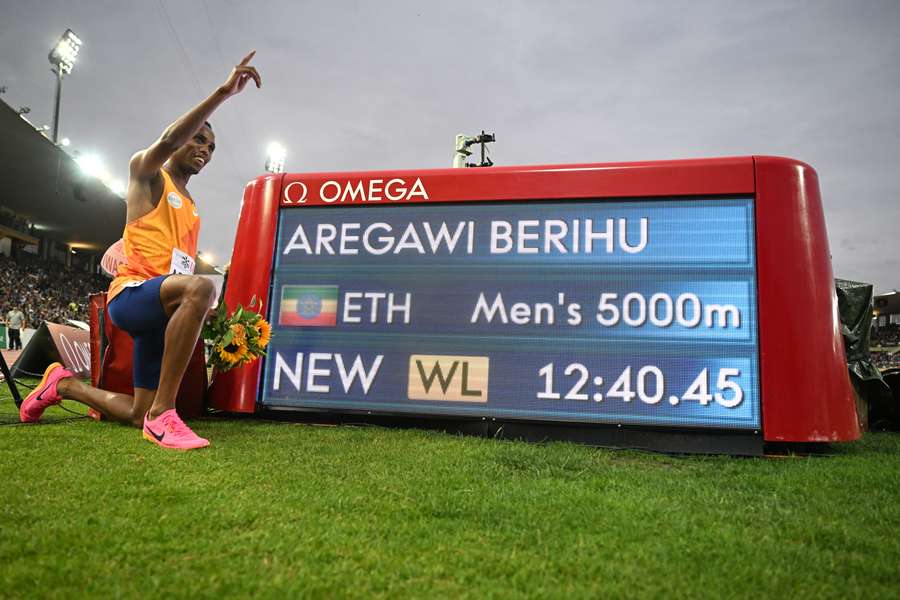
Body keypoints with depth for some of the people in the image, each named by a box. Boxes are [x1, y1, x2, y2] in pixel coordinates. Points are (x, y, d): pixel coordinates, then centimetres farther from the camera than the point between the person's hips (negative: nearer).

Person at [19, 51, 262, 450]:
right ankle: (162, 414, -37)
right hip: (132, 294, -7)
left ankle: (64, 384, 33)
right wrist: (223, 92, -25)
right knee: (200, 288, -41)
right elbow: (166, 142, -19)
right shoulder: (146, 174, 5)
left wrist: (206, 310, 13)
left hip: (163, 306, 8)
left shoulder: (192, 208, 26)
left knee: (140, 417, 7)